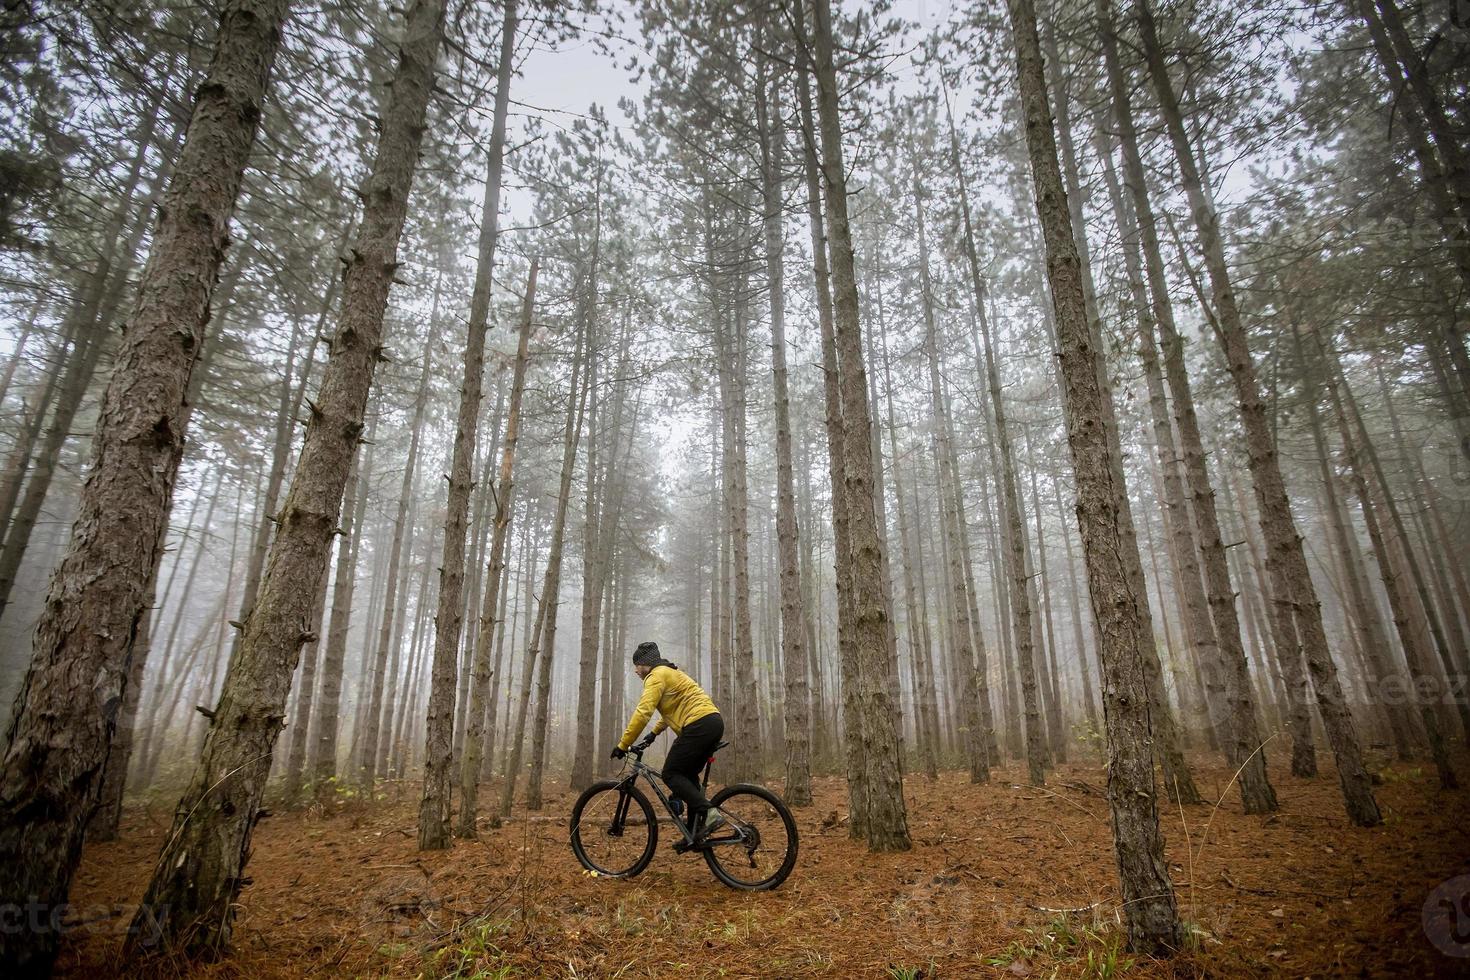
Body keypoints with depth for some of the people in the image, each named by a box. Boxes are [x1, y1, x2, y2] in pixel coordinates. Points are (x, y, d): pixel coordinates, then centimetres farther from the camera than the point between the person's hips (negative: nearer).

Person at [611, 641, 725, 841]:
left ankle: (708, 813, -16)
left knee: (671, 774, -3)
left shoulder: (656, 676, -4)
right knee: (687, 774, 18)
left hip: (699, 725, -10)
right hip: (714, 722, 10)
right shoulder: (670, 673, 27)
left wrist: (623, 745, -11)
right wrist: (654, 733, 34)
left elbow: (643, 712, -15)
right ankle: (695, 832, 16)